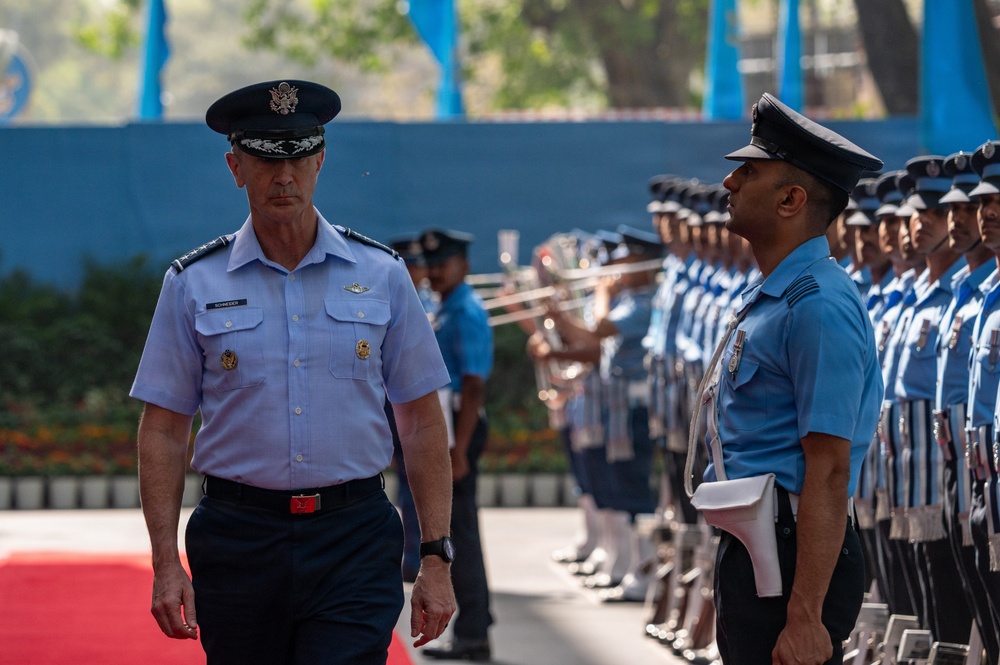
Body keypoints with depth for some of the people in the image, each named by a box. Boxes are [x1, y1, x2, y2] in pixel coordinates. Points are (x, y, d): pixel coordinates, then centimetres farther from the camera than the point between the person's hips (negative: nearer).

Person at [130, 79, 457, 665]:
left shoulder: (380, 275, 6)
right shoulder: (193, 285, 4)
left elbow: (423, 423, 8)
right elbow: (164, 431, 4)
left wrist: (437, 559, 2)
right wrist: (166, 563, -5)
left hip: (355, 544, -1)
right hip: (239, 544, 1)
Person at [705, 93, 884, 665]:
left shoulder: (818, 306, -18)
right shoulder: (767, 297, 14)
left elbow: (828, 472, -23)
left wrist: (805, 618, -26)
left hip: (794, 555, -10)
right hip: (750, 548, 10)